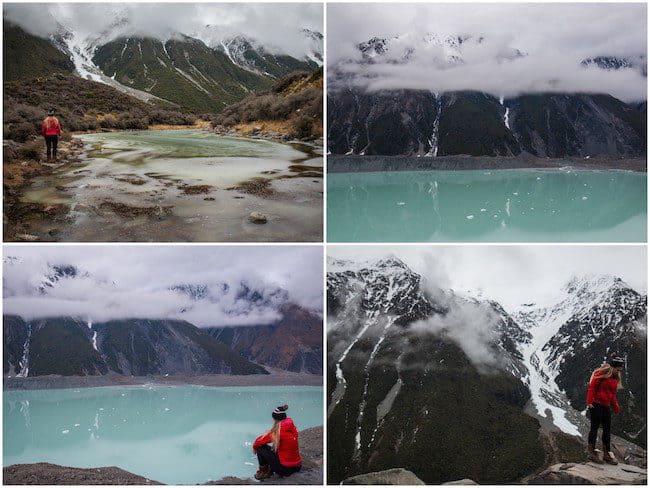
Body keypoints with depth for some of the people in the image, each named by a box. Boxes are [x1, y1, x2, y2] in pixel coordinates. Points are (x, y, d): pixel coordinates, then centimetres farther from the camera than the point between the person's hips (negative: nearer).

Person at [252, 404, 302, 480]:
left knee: (261, 448, 3)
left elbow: (260, 441, -8)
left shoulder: (277, 431, -17)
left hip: (285, 469, -8)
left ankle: (264, 472, 17)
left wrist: (254, 446, 13)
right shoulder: (293, 428, 3)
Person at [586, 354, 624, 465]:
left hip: (606, 406, 8)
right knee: (595, 427, -7)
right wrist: (589, 402, -20)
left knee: (607, 430, 9)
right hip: (596, 404, -8)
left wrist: (616, 408, 18)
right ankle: (591, 452, -4)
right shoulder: (601, 374, -9)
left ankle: (607, 454, 15)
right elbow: (591, 388, -13)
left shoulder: (615, 379, 16)